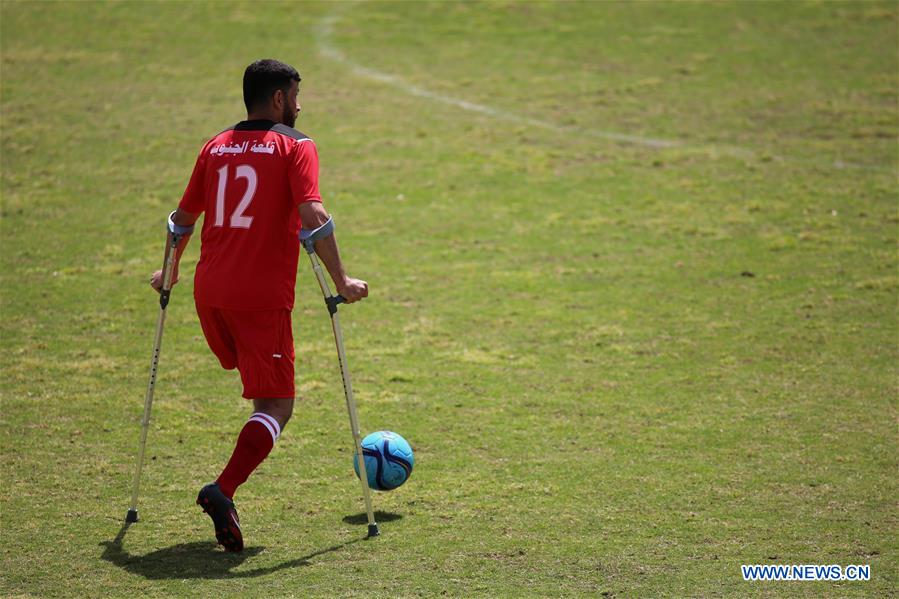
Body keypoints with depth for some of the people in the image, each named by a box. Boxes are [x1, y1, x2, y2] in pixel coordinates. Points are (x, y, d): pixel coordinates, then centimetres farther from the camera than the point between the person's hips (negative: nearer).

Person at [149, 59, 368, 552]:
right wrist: (341, 281, -11)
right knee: (277, 405, -2)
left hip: (209, 292, 6)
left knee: (258, 383, 28)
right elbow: (312, 216, -15)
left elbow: (182, 218, 20)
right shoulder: (296, 147, -1)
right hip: (263, 297, -6)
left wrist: (169, 274, 35)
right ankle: (223, 490, -22)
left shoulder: (216, 147, 14)